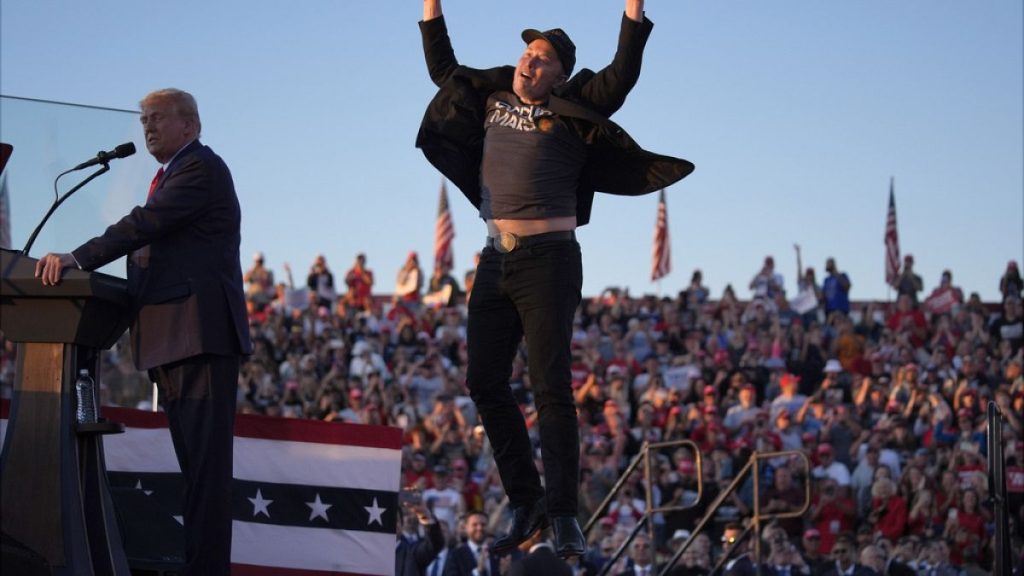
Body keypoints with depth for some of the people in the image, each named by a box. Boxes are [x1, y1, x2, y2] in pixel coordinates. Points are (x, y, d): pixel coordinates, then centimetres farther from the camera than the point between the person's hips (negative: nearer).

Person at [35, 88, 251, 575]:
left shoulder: (201, 168, -5)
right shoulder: (169, 178, 25)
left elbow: (146, 224, -17)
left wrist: (79, 259, -24)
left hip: (201, 335, -10)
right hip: (170, 340, 10)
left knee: (206, 462, -13)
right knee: (193, 463, 9)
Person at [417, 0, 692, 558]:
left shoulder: (572, 112, 1)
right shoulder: (492, 99, 16)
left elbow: (622, 73, -11)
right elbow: (443, 68, 28)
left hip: (547, 259, -6)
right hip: (495, 261, 6)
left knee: (550, 387, -10)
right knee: (484, 382, 4)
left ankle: (563, 514, -7)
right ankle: (525, 502, 13)